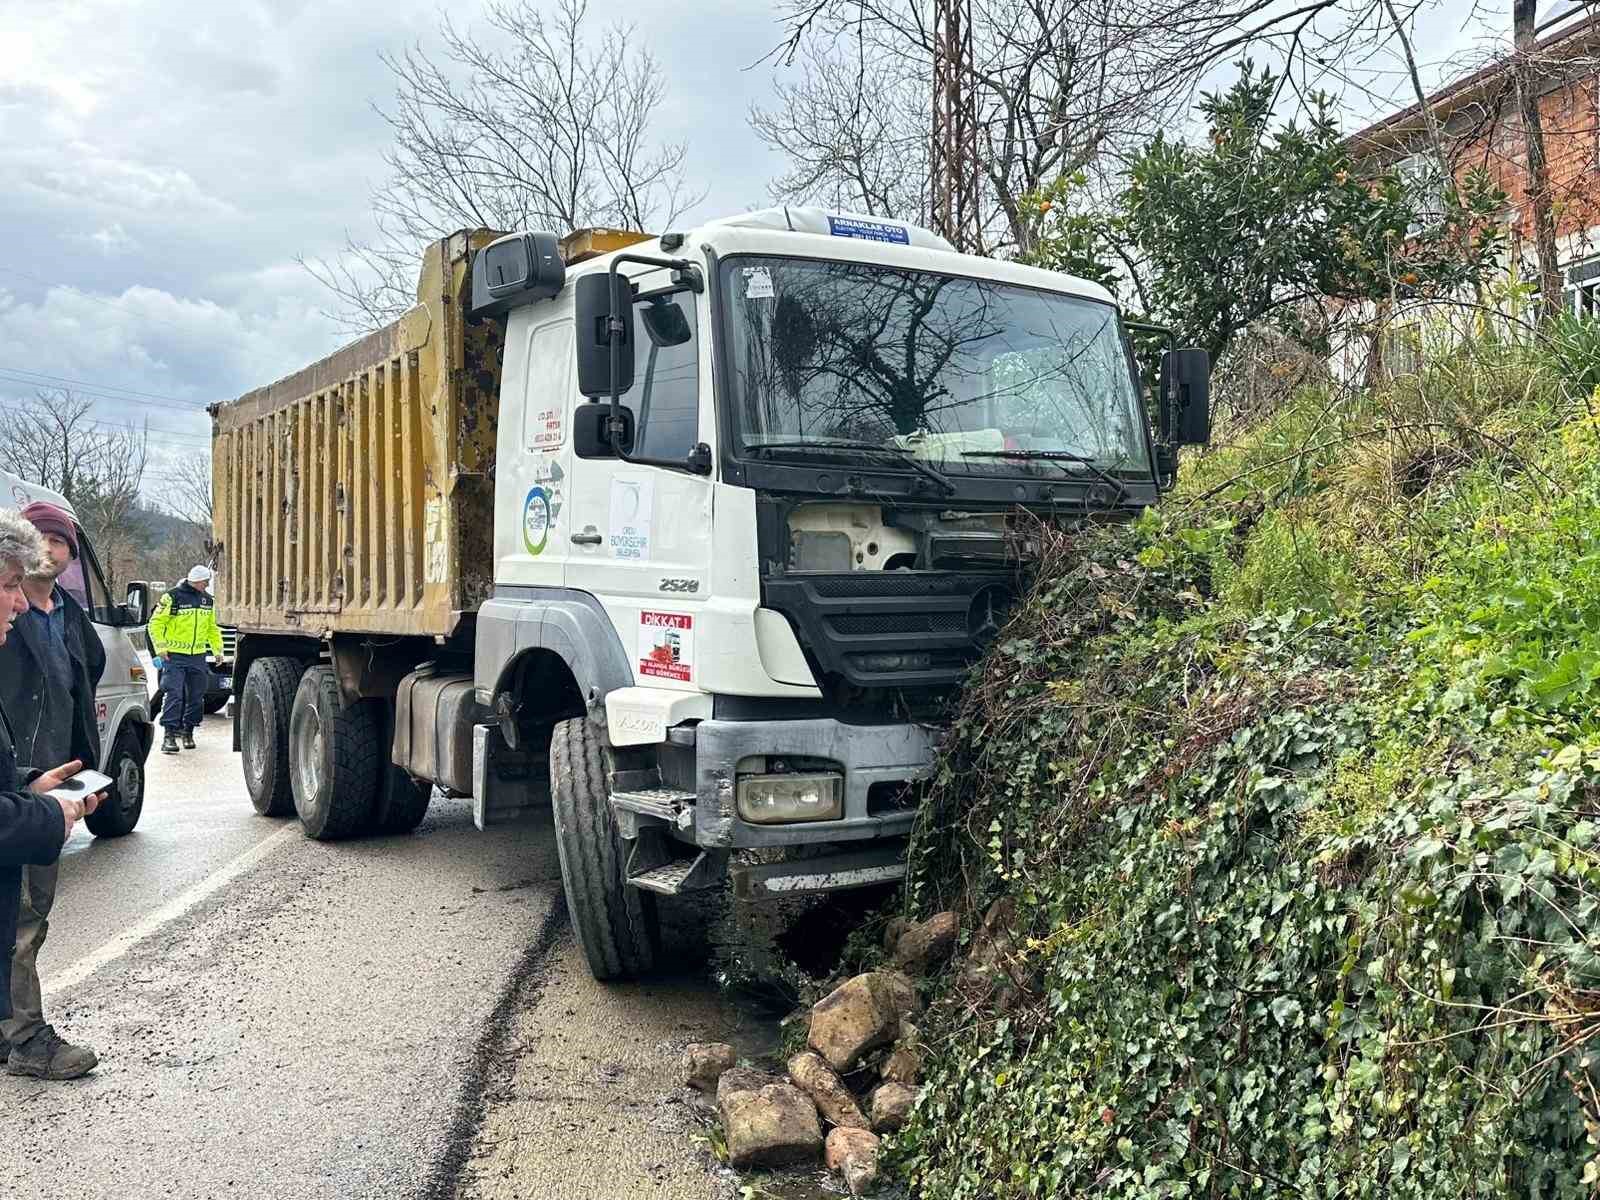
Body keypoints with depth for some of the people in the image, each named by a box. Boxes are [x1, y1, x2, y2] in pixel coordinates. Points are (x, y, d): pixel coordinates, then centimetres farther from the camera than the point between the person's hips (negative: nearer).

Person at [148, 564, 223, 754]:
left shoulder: (207, 599, 13)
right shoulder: (173, 597, -7)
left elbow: (212, 627, 24)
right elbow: (156, 623, -6)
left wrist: (217, 649, 16)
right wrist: (160, 648, -12)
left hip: (198, 657, 6)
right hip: (174, 656, -6)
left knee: (196, 696, 8)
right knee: (174, 694, -12)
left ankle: (188, 732, 22)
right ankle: (169, 735, -11)